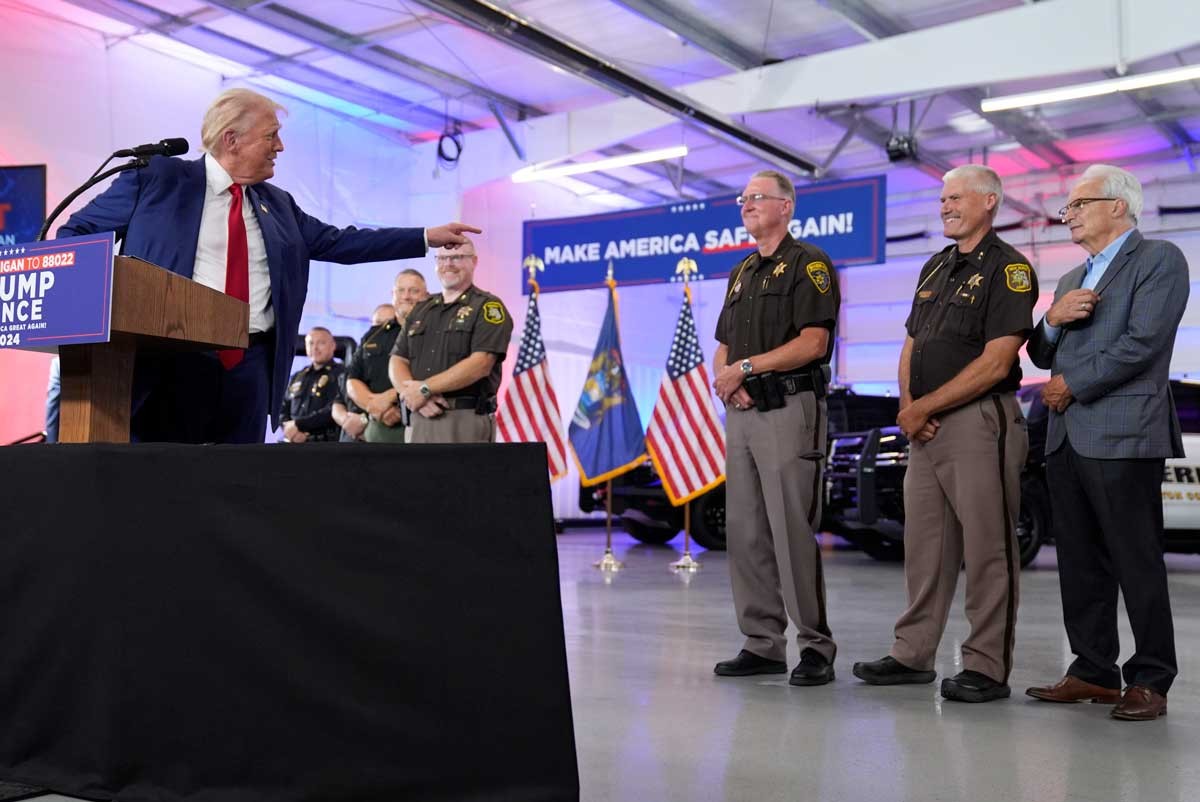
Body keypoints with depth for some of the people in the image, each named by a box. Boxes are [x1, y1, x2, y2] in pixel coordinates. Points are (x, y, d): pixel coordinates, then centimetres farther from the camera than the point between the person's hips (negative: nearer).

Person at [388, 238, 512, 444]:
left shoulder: (488, 307, 0)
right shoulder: (420, 310, 19)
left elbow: (480, 364, -14)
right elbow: (397, 361, 13)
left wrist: (425, 389, -13)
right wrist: (413, 395, -9)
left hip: (465, 421, -6)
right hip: (420, 421, 6)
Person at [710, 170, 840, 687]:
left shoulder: (808, 264, -3)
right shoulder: (740, 274, 21)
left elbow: (813, 342, -14)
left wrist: (746, 367, -14)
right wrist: (727, 378, -1)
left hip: (788, 409, -8)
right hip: (741, 412, 8)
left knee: (793, 531, -8)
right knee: (745, 532, 7)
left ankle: (816, 647, 1)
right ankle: (762, 644, 15)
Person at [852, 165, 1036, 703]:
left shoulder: (1008, 268, -7)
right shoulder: (935, 267, 17)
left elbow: (996, 362, -15)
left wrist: (924, 407, -13)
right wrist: (908, 406, 0)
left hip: (979, 422, -8)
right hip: (925, 427, 8)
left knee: (986, 549, -2)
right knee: (923, 544, 11)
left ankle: (987, 668, 7)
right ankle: (913, 655, 20)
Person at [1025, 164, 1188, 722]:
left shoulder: (1159, 259, -1)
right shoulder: (1072, 280, 23)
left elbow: (1142, 343, -14)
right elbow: (1041, 355, 20)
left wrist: (1071, 386, -8)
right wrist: (1053, 320, -1)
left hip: (1122, 436, -8)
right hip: (1067, 439, 8)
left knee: (1137, 563, -4)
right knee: (1080, 565, 9)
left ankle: (1150, 680, 3)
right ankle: (1093, 671, 16)